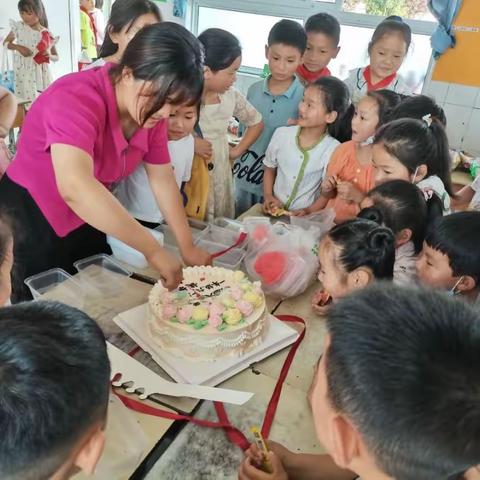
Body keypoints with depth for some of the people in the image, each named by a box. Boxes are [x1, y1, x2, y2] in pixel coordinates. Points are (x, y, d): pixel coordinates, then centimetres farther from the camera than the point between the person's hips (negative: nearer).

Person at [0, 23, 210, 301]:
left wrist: (188, 248, -9)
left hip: (87, 223, 6)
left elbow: (163, 180, -3)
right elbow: (75, 187, -47)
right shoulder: (77, 98, -32)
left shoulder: (152, 111, -10)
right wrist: (153, 250, -46)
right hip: (31, 221, -6)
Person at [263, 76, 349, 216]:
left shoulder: (333, 149, -11)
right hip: (275, 209, 2)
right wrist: (268, 196, -3)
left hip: (303, 216, -2)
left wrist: (308, 212, -17)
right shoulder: (282, 134, -1)